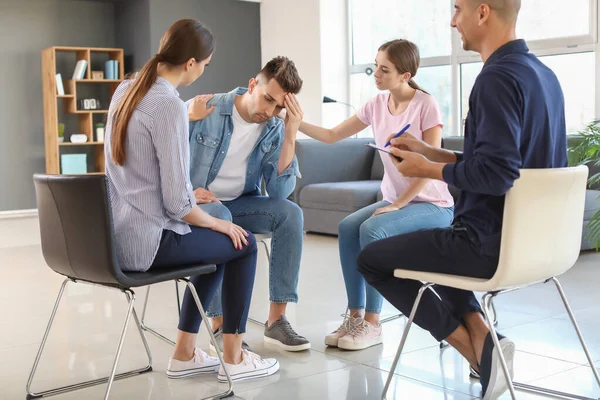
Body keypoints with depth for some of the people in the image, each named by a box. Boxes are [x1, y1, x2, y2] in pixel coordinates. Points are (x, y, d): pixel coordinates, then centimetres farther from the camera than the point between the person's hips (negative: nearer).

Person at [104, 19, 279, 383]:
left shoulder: (126, 89, 6)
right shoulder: (170, 105, -21)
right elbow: (177, 202, -21)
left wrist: (189, 115, 41)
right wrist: (219, 223, -4)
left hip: (117, 234, 9)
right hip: (146, 240, -9)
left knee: (217, 246, 27)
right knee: (243, 244, 11)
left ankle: (185, 354, 30)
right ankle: (233, 358, 21)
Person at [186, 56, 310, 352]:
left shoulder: (274, 131, -5)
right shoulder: (203, 109, -16)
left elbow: (279, 192, -15)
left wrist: (291, 134, -22)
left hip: (240, 203, 4)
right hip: (194, 204, -4)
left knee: (290, 213, -23)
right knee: (218, 216, -38)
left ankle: (276, 319, -18)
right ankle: (221, 325, -29)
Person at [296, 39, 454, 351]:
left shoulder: (426, 105, -15)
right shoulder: (377, 105, 3)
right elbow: (332, 136, 5)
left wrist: (398, 205, -20)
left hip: (433, 204, -6)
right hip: (395, 199, 6)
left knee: (372, 229, -28)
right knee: (348, 227, -19)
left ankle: (372, 324, -17)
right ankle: (355, 316, -10)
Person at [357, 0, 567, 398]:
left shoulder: (498, 77, -21)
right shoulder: (543, 73, 9)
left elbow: (495, 174, -29)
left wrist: (428, 169, -12)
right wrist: (431, 153, 13)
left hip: (493, 243, -9)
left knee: (371, 259, 8)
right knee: (438, 245, 34)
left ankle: (479, 348, 2)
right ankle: (480, 336, 11)